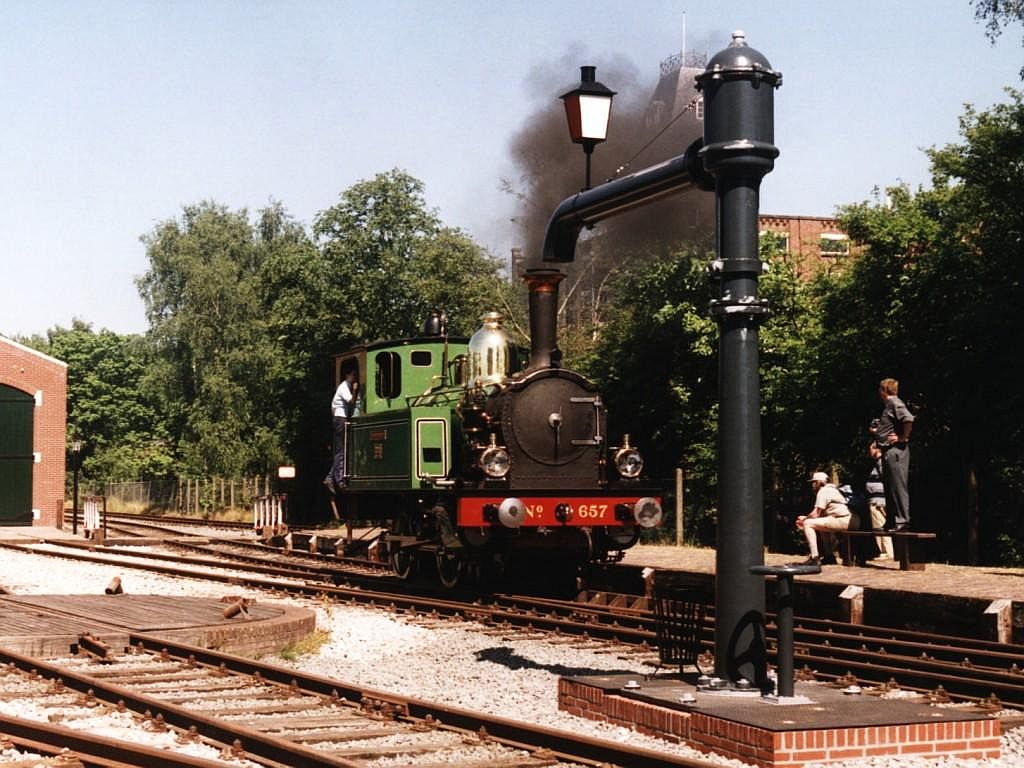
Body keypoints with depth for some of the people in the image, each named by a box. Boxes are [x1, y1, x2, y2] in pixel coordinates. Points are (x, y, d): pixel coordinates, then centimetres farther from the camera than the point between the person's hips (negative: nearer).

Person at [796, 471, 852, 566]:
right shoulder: (832, 489, 26)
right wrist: (806, 518, 15)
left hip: (840, 520, -10)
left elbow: (816, 514, -10)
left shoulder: (823, 491, -5)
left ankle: (815, 557, -22)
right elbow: (820, 514, 24)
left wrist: (804, 519, 7)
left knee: (807, 524, -13)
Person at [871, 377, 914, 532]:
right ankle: (891, 522, 17)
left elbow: (909, 420, -25)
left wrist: (902, 438, -17)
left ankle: (902, 520, -12)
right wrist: (876, 431, 14)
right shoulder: (887, 405, 20)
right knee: (889, 487, 12)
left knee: (898, 485, -11)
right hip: (888, 451, 11)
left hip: (895, 450, -11)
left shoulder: (894, 403, -10)